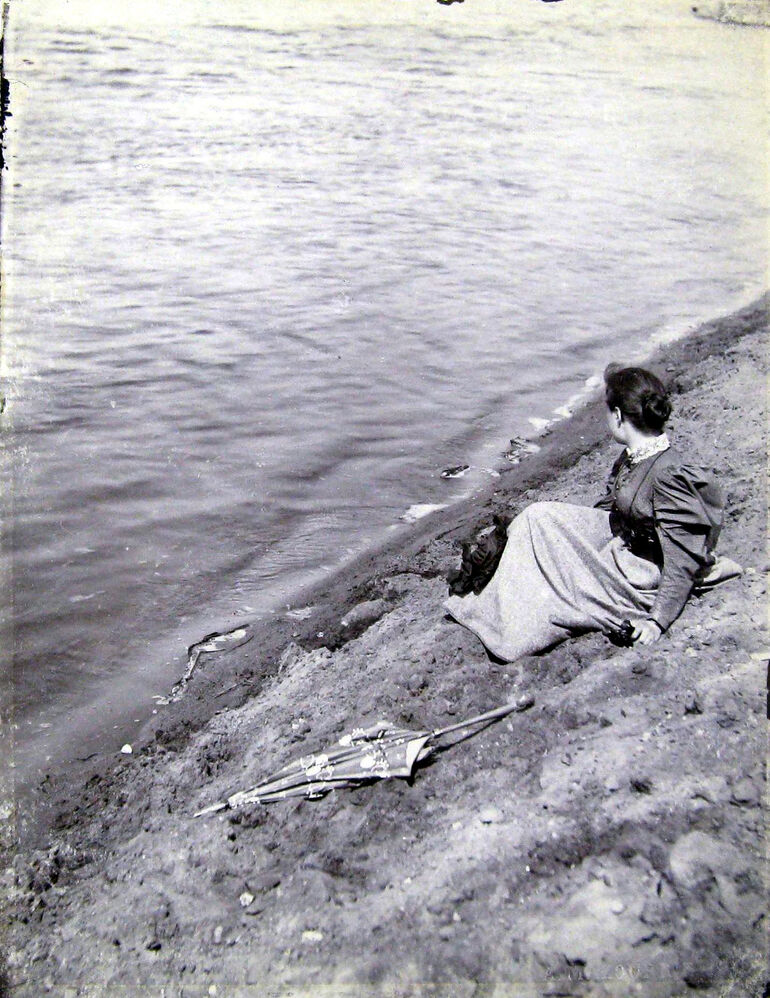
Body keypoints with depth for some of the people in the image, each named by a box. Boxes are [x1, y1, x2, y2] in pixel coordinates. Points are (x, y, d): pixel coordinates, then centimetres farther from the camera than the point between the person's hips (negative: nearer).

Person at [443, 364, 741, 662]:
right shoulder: (633, 456, -1)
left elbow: (683, 559, -25)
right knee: (540, 515, -1)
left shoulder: (669, 474, -27)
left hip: (643, 579, -9)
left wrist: (658, 621, -26)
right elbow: (609, 506, 15)